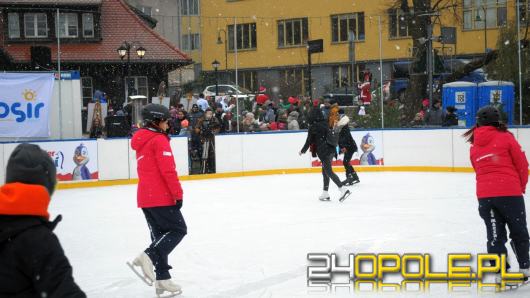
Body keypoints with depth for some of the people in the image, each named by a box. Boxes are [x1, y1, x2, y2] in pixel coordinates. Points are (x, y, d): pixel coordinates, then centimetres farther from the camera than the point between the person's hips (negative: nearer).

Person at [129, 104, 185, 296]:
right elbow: (168, 171, -18)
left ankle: (162, 278, 9)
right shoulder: (159, 140, -10)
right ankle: (149, 256, -18)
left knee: (160, 235, 11)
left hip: (144, 197, 9)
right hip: (161, 196, -9)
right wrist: (178, 194, -14)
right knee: (178, 229, -2)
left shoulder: (141, 141, 18)